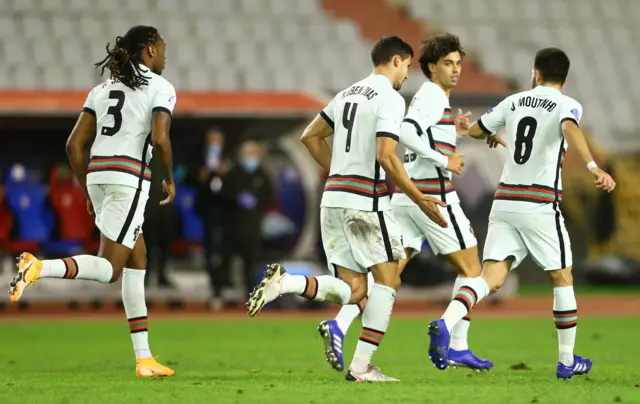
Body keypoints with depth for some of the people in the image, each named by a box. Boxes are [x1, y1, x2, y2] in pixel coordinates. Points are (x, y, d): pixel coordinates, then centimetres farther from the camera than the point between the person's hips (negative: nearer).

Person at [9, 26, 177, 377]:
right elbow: (159, 139, -15)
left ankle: (144, 358, 11)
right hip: (130, 178, -7)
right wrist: (169, 178, 2)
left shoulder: (103, 89, 19)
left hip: (97, 175, 7)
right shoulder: (160, 88, 1)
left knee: (137, 262, 14)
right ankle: (40, 268, -33)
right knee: (109, 269, -7)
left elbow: (75, 144, 13)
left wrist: (88, 191, 20)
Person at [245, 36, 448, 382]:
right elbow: (386, 157, -17)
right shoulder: (390, 99, -8)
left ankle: (284, 282, -16)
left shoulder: (349, 94, 16)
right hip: (367, 199, -7)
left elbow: (310, 136, 20)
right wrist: (419, 199, -10)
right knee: (387, 279, 4)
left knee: (352, 290, 7)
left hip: (334, 197, 7)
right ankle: (361, 367, -2)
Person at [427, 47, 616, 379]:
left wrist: (495, 137, 46)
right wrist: (593, 166, -37)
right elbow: (570, 129, -26)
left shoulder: (515, 101, 12)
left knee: (491, 277, -3)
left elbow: (474, 130, 24)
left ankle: (444, 324, -29)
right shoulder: (566, 105, -3)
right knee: (562, 278, 12)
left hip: (505, 200, 4)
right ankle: (567, 361, 17)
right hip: (540, 203, -4)